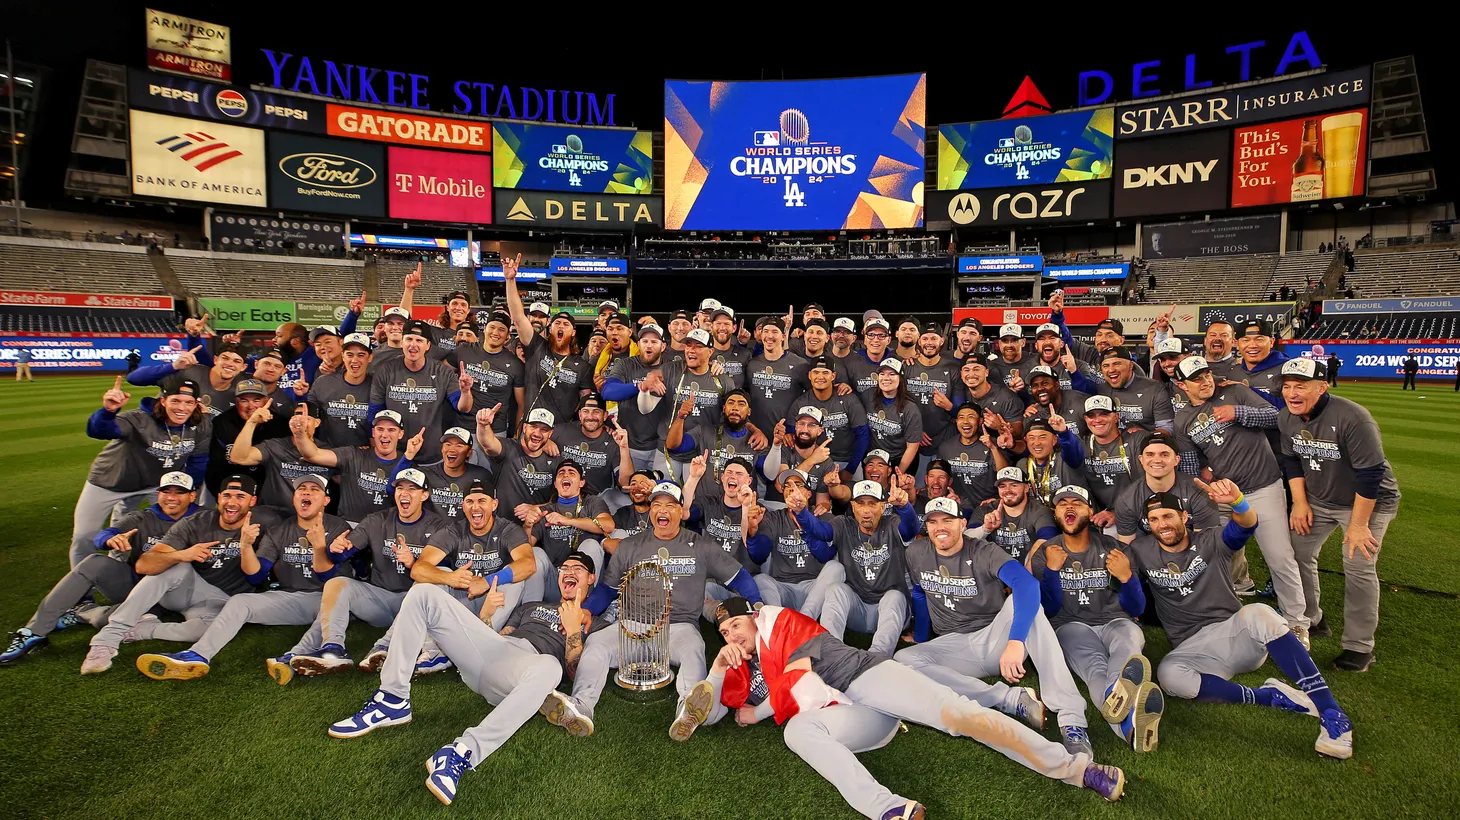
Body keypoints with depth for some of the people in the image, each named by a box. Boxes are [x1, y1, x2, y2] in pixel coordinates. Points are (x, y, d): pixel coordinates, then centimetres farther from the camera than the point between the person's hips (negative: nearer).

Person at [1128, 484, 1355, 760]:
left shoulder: (1209, 542, 0)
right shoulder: (1142, 551, 5)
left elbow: (1247, 525, -22)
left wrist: (1236, 500, -46)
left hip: (1234, 631, 0)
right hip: (1194, 648, 1)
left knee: (1258, 614, -35)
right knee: (1169, 674, -33)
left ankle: (1331, 714, -29)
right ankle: (1270, 696, -21)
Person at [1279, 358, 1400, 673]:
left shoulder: (1352, 418, -30)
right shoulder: (1286, 418, -9)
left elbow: (1370, 473, -27)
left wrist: (1358, 524, -23)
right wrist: (1299, 502, -2)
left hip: (1368, 501, -6)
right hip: (1317, 499, 6)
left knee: (1358, 568, -10)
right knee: (1298, 551, 5)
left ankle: (1359, 647, 4)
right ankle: (1308, 620, 24)